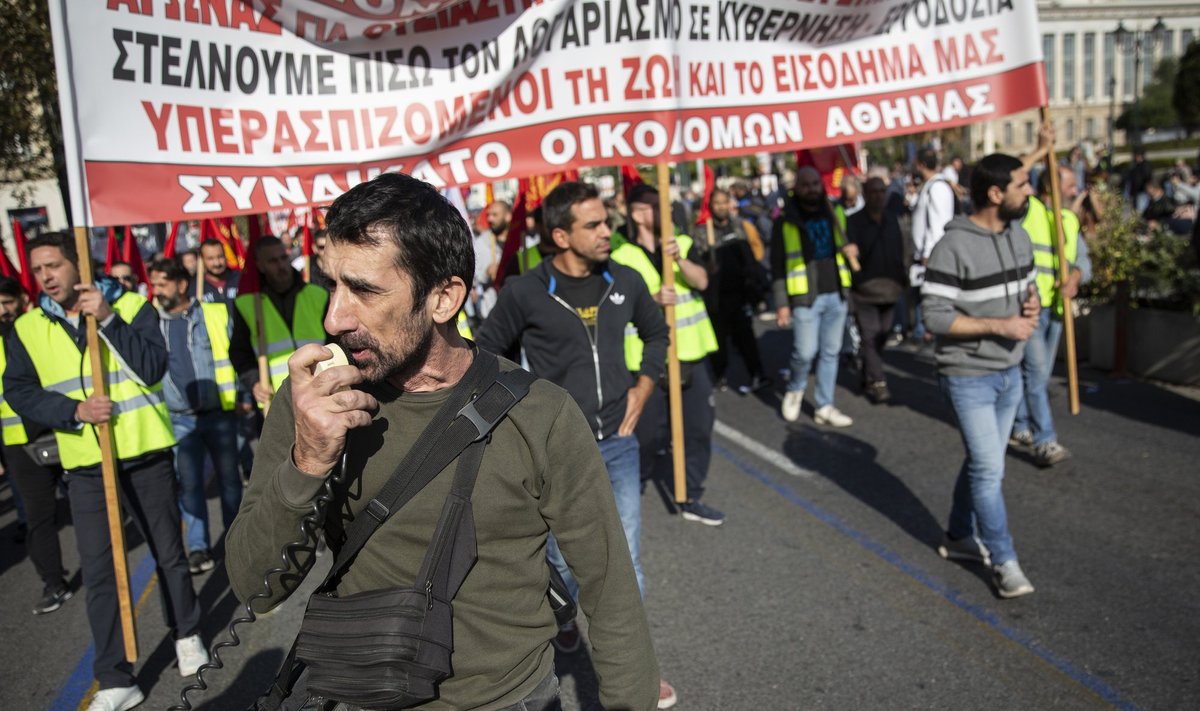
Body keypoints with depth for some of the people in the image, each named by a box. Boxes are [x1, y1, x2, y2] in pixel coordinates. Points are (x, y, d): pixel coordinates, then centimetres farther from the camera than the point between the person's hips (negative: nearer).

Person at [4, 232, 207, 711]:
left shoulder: (131, 306, -4)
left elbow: (153, 368, -16)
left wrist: (108, 319, -23)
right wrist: (75, 410, -17)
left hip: (145, 454, -2)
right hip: (85, 465, 2)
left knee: (168, 552, 11)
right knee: (98, 572, 4)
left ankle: (187, 634, 35)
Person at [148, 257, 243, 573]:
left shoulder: (215, 314, -1)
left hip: (219, 413, -1)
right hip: (179, 419, 2)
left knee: (229, 477, 8)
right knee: (188, 483, 4)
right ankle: (198, 547, 15)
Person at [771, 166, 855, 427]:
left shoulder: (835, 215, 9)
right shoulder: (785, 222, -3)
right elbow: (777, 267, -4)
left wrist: (851, 287, 8)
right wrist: (781, 303, -9)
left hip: (836, 295, 4)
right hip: (806, 297, -4)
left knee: (830, 353, 7)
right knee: (805, 352, -9)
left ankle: (825, 407, 18)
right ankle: (795, 390, 21)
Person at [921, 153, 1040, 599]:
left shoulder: (1019, 236, 4)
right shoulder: (954, 246, -20)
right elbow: (935, 315, -21)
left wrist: (1032, 302, -5)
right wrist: (999, 325, -24)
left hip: (1009, 372, 8)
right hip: (968, 376, -7)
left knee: (982, 463, 17)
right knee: (989, 470, -2)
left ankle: (959, 537, 34)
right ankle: (1003, 560, 14)